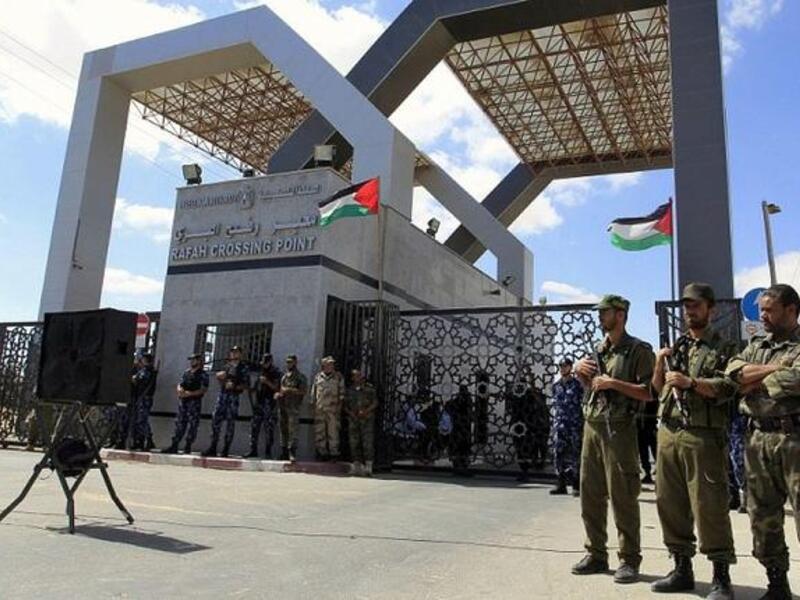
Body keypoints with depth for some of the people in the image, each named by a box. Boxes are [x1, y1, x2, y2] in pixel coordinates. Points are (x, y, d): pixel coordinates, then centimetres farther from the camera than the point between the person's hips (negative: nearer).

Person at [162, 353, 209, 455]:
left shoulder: (203, 374, -3)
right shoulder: (186, 372, 16)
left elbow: (204, 389, -11)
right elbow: (180, 384, 18)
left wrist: (190, 393, -18)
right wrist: (179, 390, -6)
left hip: (194, 401, -6)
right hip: (183, 401, 6)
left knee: (192, 424, -3)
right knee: (179, 423, 7)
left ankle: (188, 447, 2)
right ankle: (174, 446, 10)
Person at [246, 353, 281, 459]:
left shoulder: (275, 372, -4)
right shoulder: (261, 371, 14)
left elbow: (276, 387, -10)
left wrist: (267, 382, -19)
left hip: (269, 403, -6)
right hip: (259, 402, 6)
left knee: (268, 428, -5)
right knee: (254, 426, 5)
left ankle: (268, 452, -1)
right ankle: (253, 451, 11)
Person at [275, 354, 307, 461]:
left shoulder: (300, 377, -1)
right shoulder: (283, 375, 18)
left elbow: (303, 391, -10)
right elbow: (278, 388, 27)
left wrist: (289, 390, -15)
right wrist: (277, 393, 5)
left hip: (293, 407, -6)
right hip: (282, 405, 6)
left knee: (292, 430, -11)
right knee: (283, 429, 9)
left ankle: (291, 453, -9)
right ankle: (284, 453, 17)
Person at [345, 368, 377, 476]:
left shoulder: (369, 388, 4)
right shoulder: (349, 390, 11)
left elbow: (375, 402, 1)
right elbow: (345, 406, 13)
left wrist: (365, 411, -13)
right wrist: (350, 413, -7)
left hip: (367, 419, -3)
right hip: (354, 420, 3)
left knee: (368, 442, -9)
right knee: (354, 443, 2)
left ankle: (368, 467, -7)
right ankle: (357, 466, 10)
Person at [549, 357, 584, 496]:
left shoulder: (577, 384, 0)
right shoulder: (556, 385, 16)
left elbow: (584, 402, -4)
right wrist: (553, 411, 9)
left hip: (574, 425, -5)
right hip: (559, 425, 5)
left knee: (574, 455, -3)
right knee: (558, 454, 4)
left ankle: (576, 485, 4)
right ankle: (561, 484, 12)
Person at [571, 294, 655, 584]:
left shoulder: (639, 350, -5)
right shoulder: (598, 350, 16)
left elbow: (650, 393, -12)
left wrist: (615, 383, -18)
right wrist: (580, 372, 5)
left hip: (618, 428, -7)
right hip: (591, 426, 7)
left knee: (622, 496, -3)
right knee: (590, 494, 9)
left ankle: (629, 560, 7)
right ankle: (596, 554, 19)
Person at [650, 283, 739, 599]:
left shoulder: (724, 348, 6)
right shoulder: (674, 347, 20)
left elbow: (727, 388, -8)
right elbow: (657, 390, 19)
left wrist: (691, 382, -18)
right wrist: (659, 365, 2)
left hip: (703, 435, -5)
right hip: (668, 432, 5)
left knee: (709, 506, -5)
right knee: (670, 502, 8)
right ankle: (682, 569, 19)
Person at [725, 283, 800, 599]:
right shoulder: (755, 345, 17)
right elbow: (734, 371, 1)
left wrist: (755, 383, -6)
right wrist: (774, 369, -10)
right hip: (757, 438, 6)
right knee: (762, 515, 10)